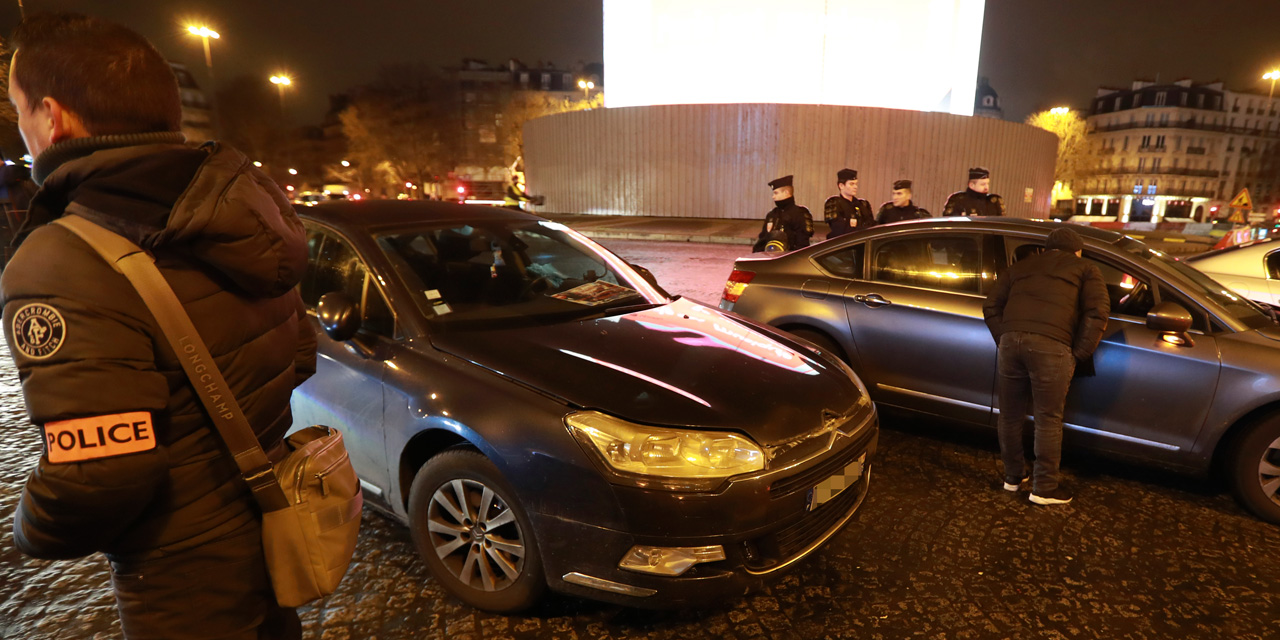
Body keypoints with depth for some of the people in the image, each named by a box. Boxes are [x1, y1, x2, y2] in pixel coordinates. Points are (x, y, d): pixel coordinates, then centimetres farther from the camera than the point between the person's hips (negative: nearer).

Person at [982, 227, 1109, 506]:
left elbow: (991, 306, 21)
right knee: (1048, 419, 9)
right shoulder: (1085, 268, 20)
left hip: (1010, 341, 4)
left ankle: (1013, 476, 32)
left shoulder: (1022, 265, 29)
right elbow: (1097, 313, 5)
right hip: (1051, 346, -3)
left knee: (1010, 416, 16)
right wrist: (1079, 354, 9)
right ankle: (1045, 487, 20)